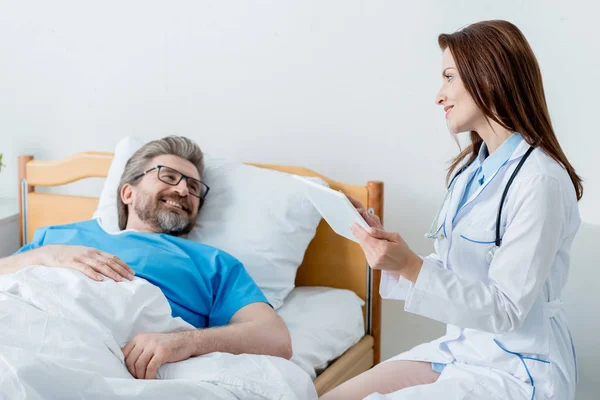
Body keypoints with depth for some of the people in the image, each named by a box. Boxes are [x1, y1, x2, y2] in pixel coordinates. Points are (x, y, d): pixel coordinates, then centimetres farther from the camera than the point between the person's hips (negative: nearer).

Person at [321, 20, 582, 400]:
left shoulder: (539, 180, -18)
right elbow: (452, 275, 10)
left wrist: (411, 266, -28)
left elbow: (506, 310, -19)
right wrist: (385, 242, -3)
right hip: (461, 350, 8)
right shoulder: (471, 168, 8)